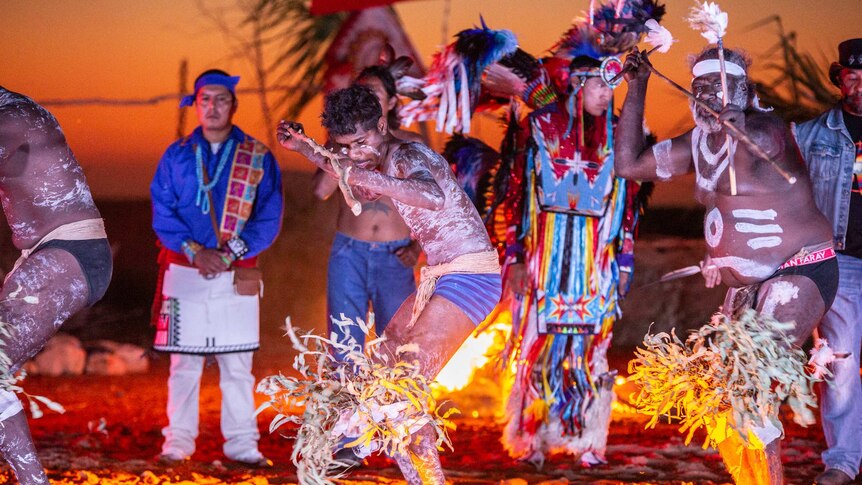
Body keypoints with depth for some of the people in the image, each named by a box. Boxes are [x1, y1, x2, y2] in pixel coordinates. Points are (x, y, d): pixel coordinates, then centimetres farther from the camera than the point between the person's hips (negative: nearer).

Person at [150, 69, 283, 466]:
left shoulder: (258, 158, 6)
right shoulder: (176, 155, 9)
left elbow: (269, 218, 1)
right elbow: (162, 213, 4)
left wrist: (231, 252, -12)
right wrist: (194, 251, -10)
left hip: (237, 275, -1)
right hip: (184, 272, 1)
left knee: (237, 364, 0)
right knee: (184, 362, 1)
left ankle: (241, 443, 4)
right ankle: (178, 441, 6)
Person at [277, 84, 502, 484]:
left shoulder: (407, 156, -18)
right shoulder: (386, 162, 11)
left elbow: (433, 197, -42)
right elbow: (364, 190, 36)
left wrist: (363, 176, -42)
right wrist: (306, 150, 29)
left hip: (470, 276, -11)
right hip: (440, 276, 11)